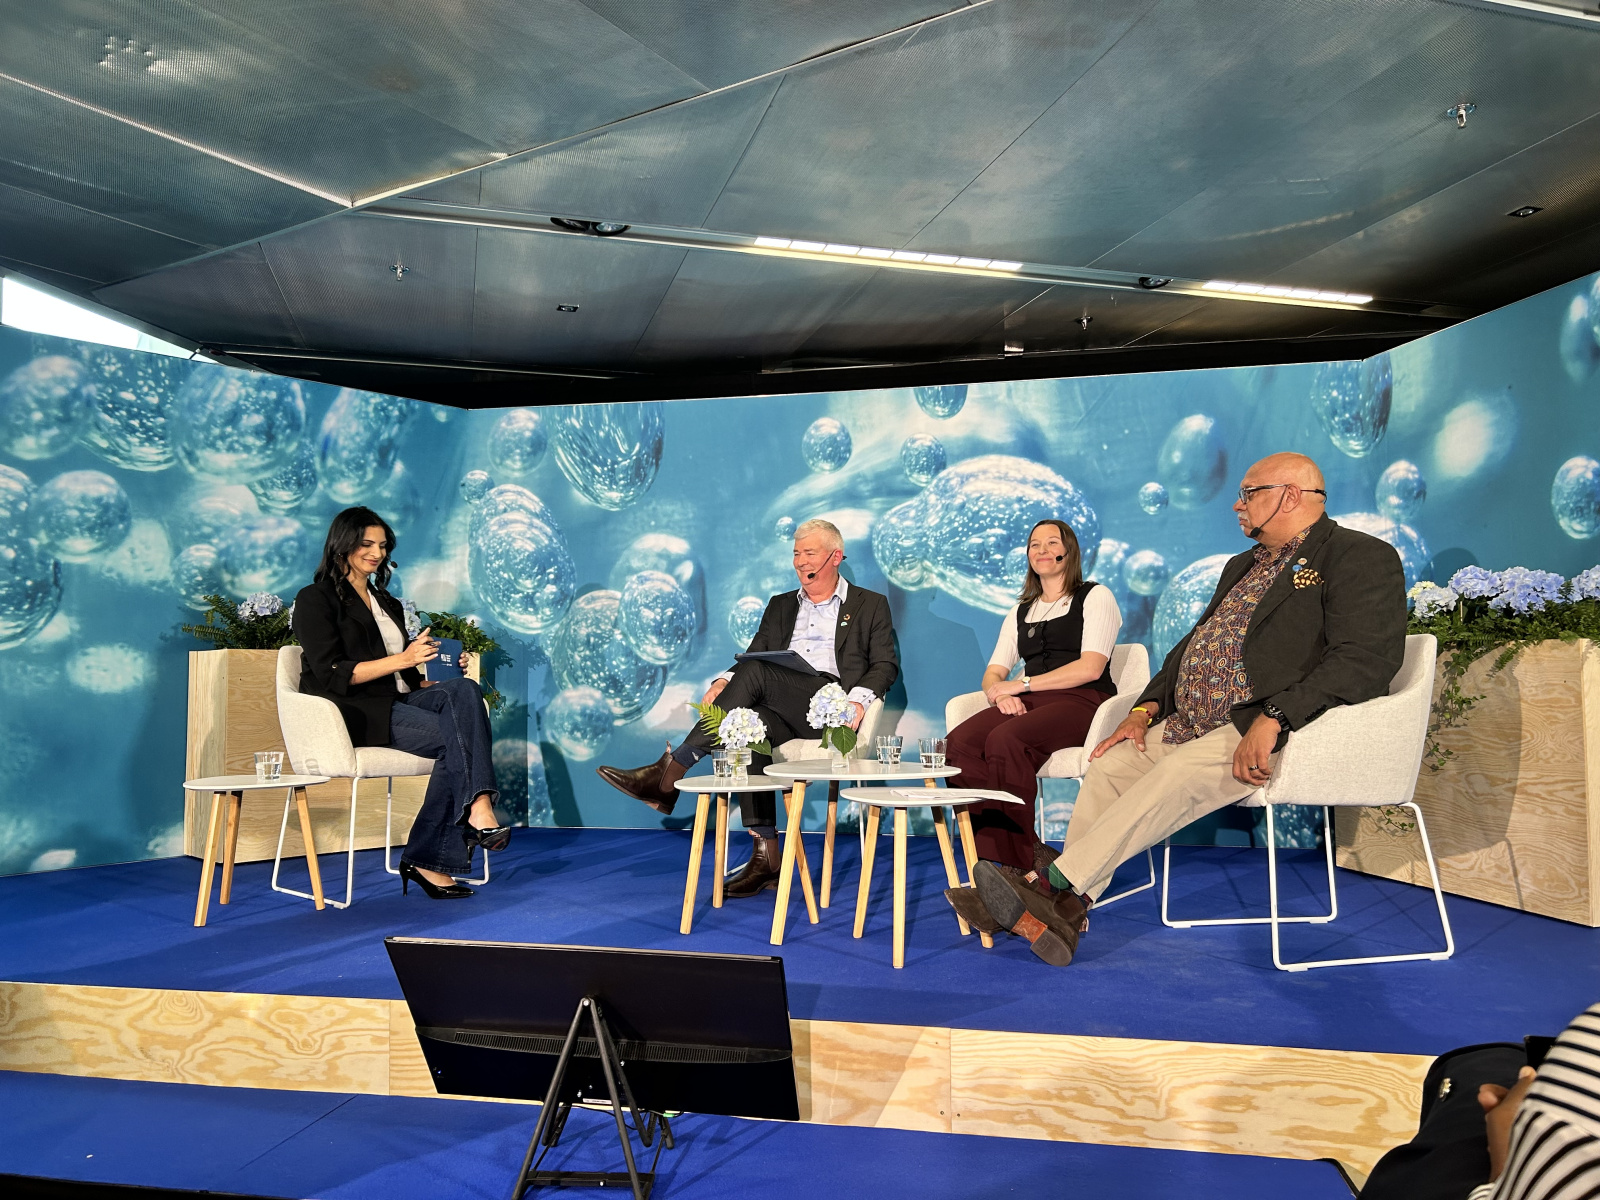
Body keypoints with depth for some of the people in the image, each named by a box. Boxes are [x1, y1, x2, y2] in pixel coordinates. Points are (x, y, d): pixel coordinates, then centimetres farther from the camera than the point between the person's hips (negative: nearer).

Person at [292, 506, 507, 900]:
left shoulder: (388, 603, 25)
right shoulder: (315, 600, 2)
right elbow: (332, 675, -12)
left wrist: (440, 679, 2)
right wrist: (402, 659, -20)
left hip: (397, 704, 6)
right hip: (351, 712, -6)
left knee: (463, 691, -27)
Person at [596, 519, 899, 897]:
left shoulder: (871, 606, 16)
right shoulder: (781, 605, 28)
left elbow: (886, 664, 5)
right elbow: (754, 653, 19)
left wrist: (859, 698, -16)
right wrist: (725, 681, -3)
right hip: (782, 710, 4)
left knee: (755, 671, -29)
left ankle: (670, 770, -28)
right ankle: (765, 857, -30)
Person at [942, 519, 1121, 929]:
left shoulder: (1096, 597, 9)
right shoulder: (1021, 612, 27)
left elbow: (1091, 667, -5)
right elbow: (994, 672, 19)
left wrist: (1021, 685, -9)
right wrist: (1000, 692, -6)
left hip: (1081, 701, -5)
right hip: (1027, 704, 5)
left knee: (1005, 740, -35)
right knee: (958, 745, -26)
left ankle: (1011, 865, -30)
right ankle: (1032, 860, -30)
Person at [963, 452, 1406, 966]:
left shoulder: (1361, 557, -3)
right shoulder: (1243, 566, 25)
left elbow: (1367, 659, -17)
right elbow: (1192, 644, 26)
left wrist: (1272, 718, -26)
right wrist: (1146, 709, 10)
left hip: (1277, 731, -8)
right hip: (1189, 725, 9)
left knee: (1177, 776, -30)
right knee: (1110, 763, -10)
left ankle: (1061, 883, -31)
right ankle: (1065, 912, -17)